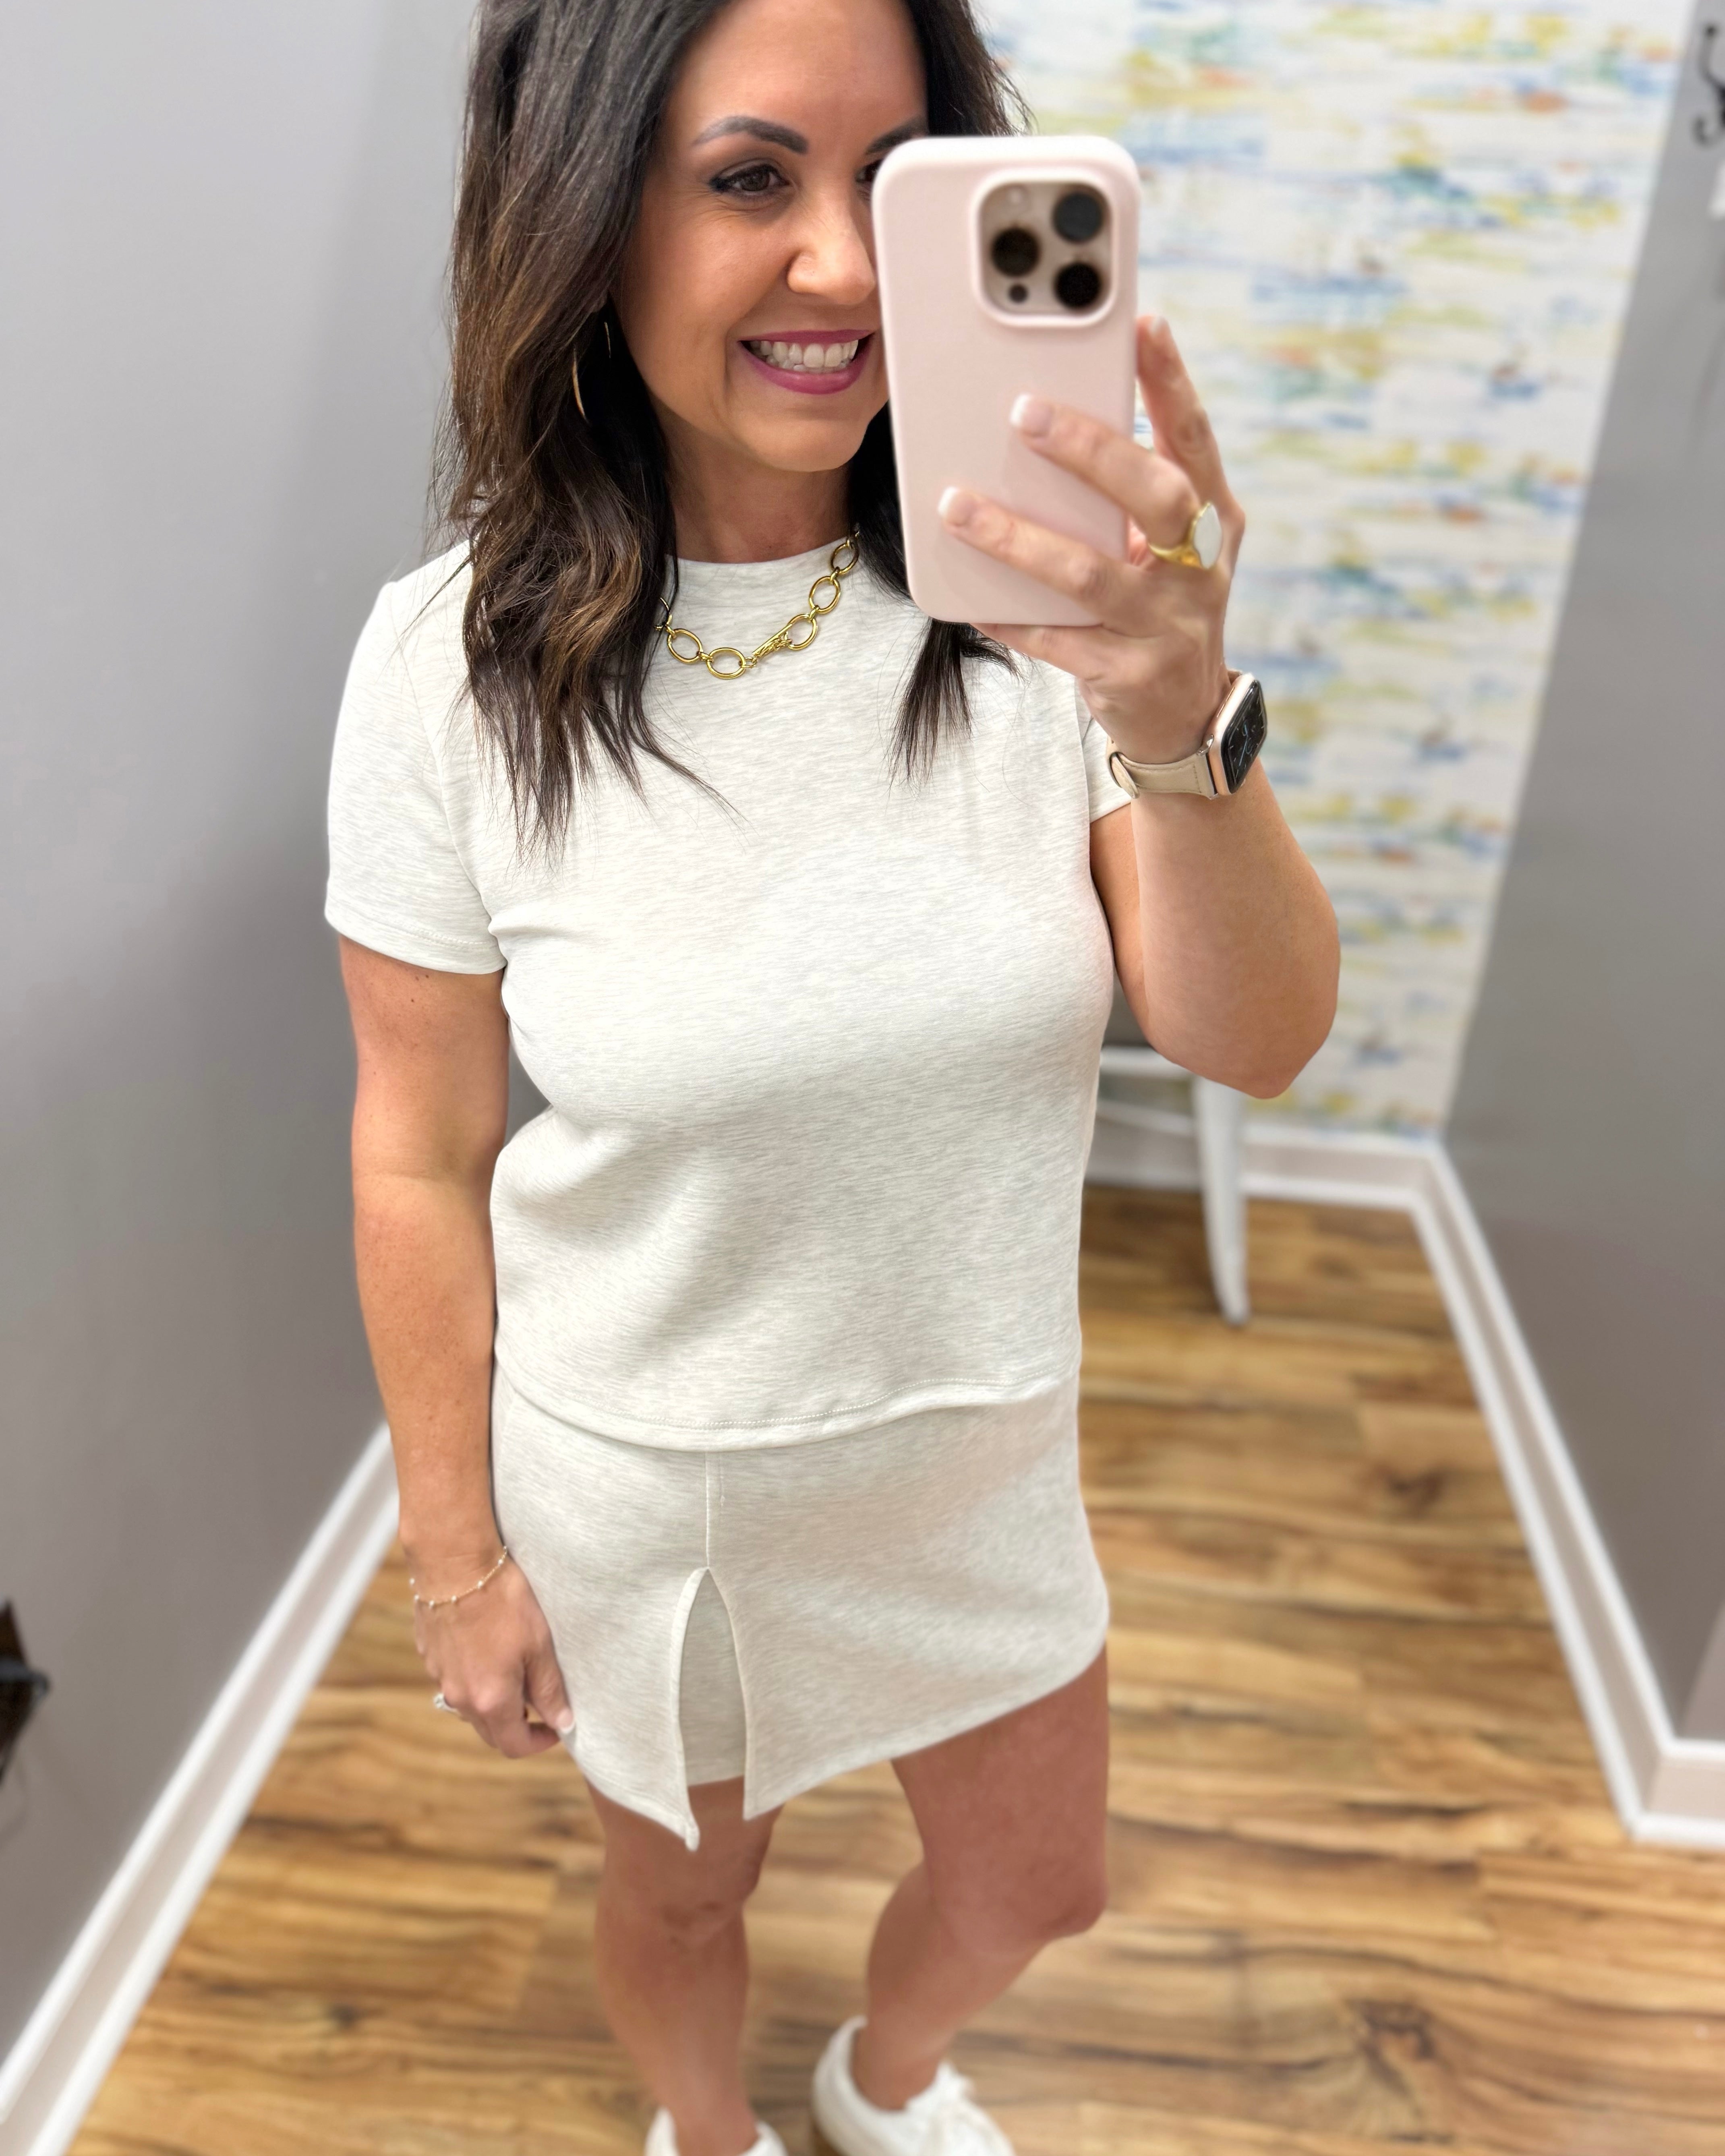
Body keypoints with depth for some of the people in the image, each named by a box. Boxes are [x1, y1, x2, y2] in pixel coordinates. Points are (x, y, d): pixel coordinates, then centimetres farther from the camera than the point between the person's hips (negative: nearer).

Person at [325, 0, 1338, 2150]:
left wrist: (1183, 725, -38)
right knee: (681, 1885, 26)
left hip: (983, 1453, 3)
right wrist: (453, 1551, -3)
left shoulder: (1033, 589, -16)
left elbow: (1256, 1041, -18)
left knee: (1033, 1886, 26)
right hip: (648, 1482, -2)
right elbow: (423, 1159, -11)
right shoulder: (456, 664, -19)